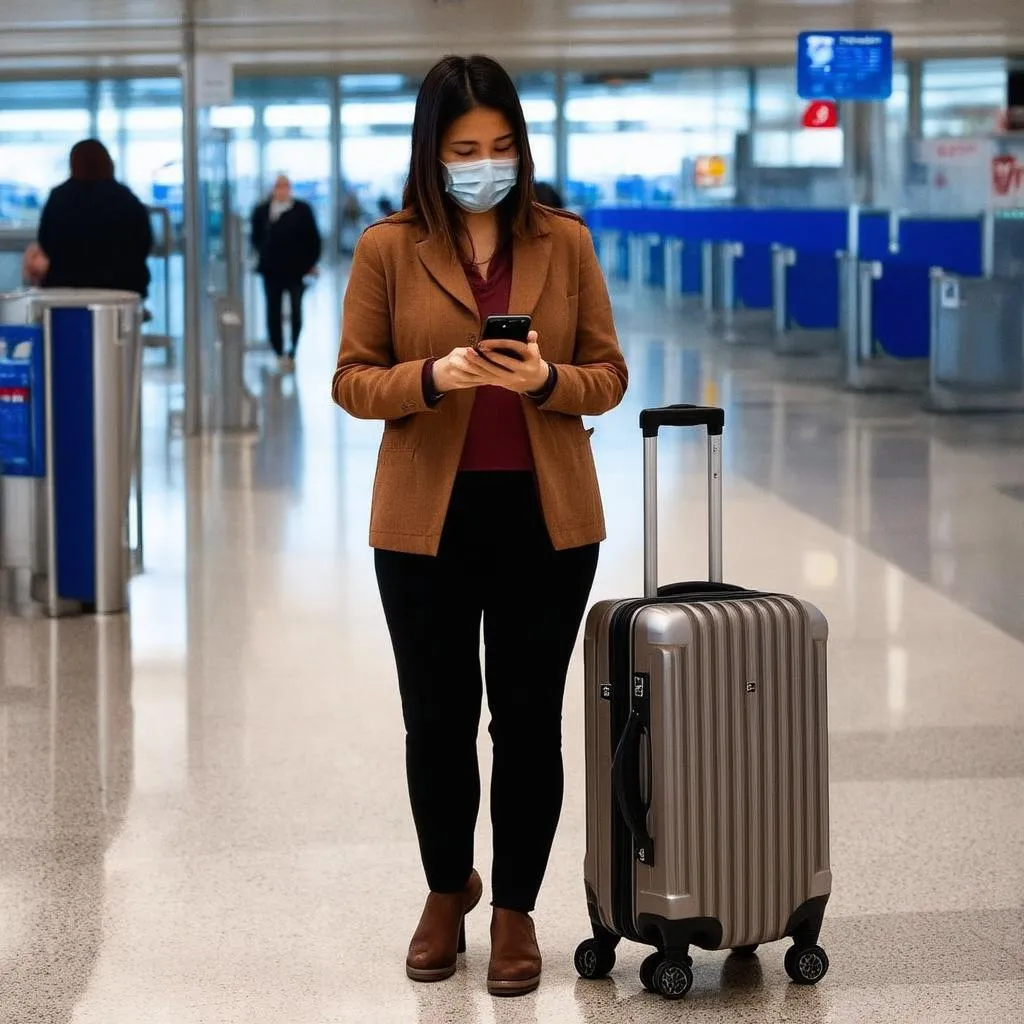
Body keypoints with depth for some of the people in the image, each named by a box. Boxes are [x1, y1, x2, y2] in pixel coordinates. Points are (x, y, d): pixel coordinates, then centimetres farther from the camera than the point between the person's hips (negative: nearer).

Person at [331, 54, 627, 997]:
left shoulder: (564, 242, 3)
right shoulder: (389, 249, -1)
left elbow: (608, 375, 4)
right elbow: (352, 381, -1)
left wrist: (545, 379, -16)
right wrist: (432, 377, -19)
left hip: (546, 519, 1)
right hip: (428, 522, 0)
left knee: (528, 721, 5)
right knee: (438, 720, 9)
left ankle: (516, 910, 20)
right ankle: (448, 889, 33)